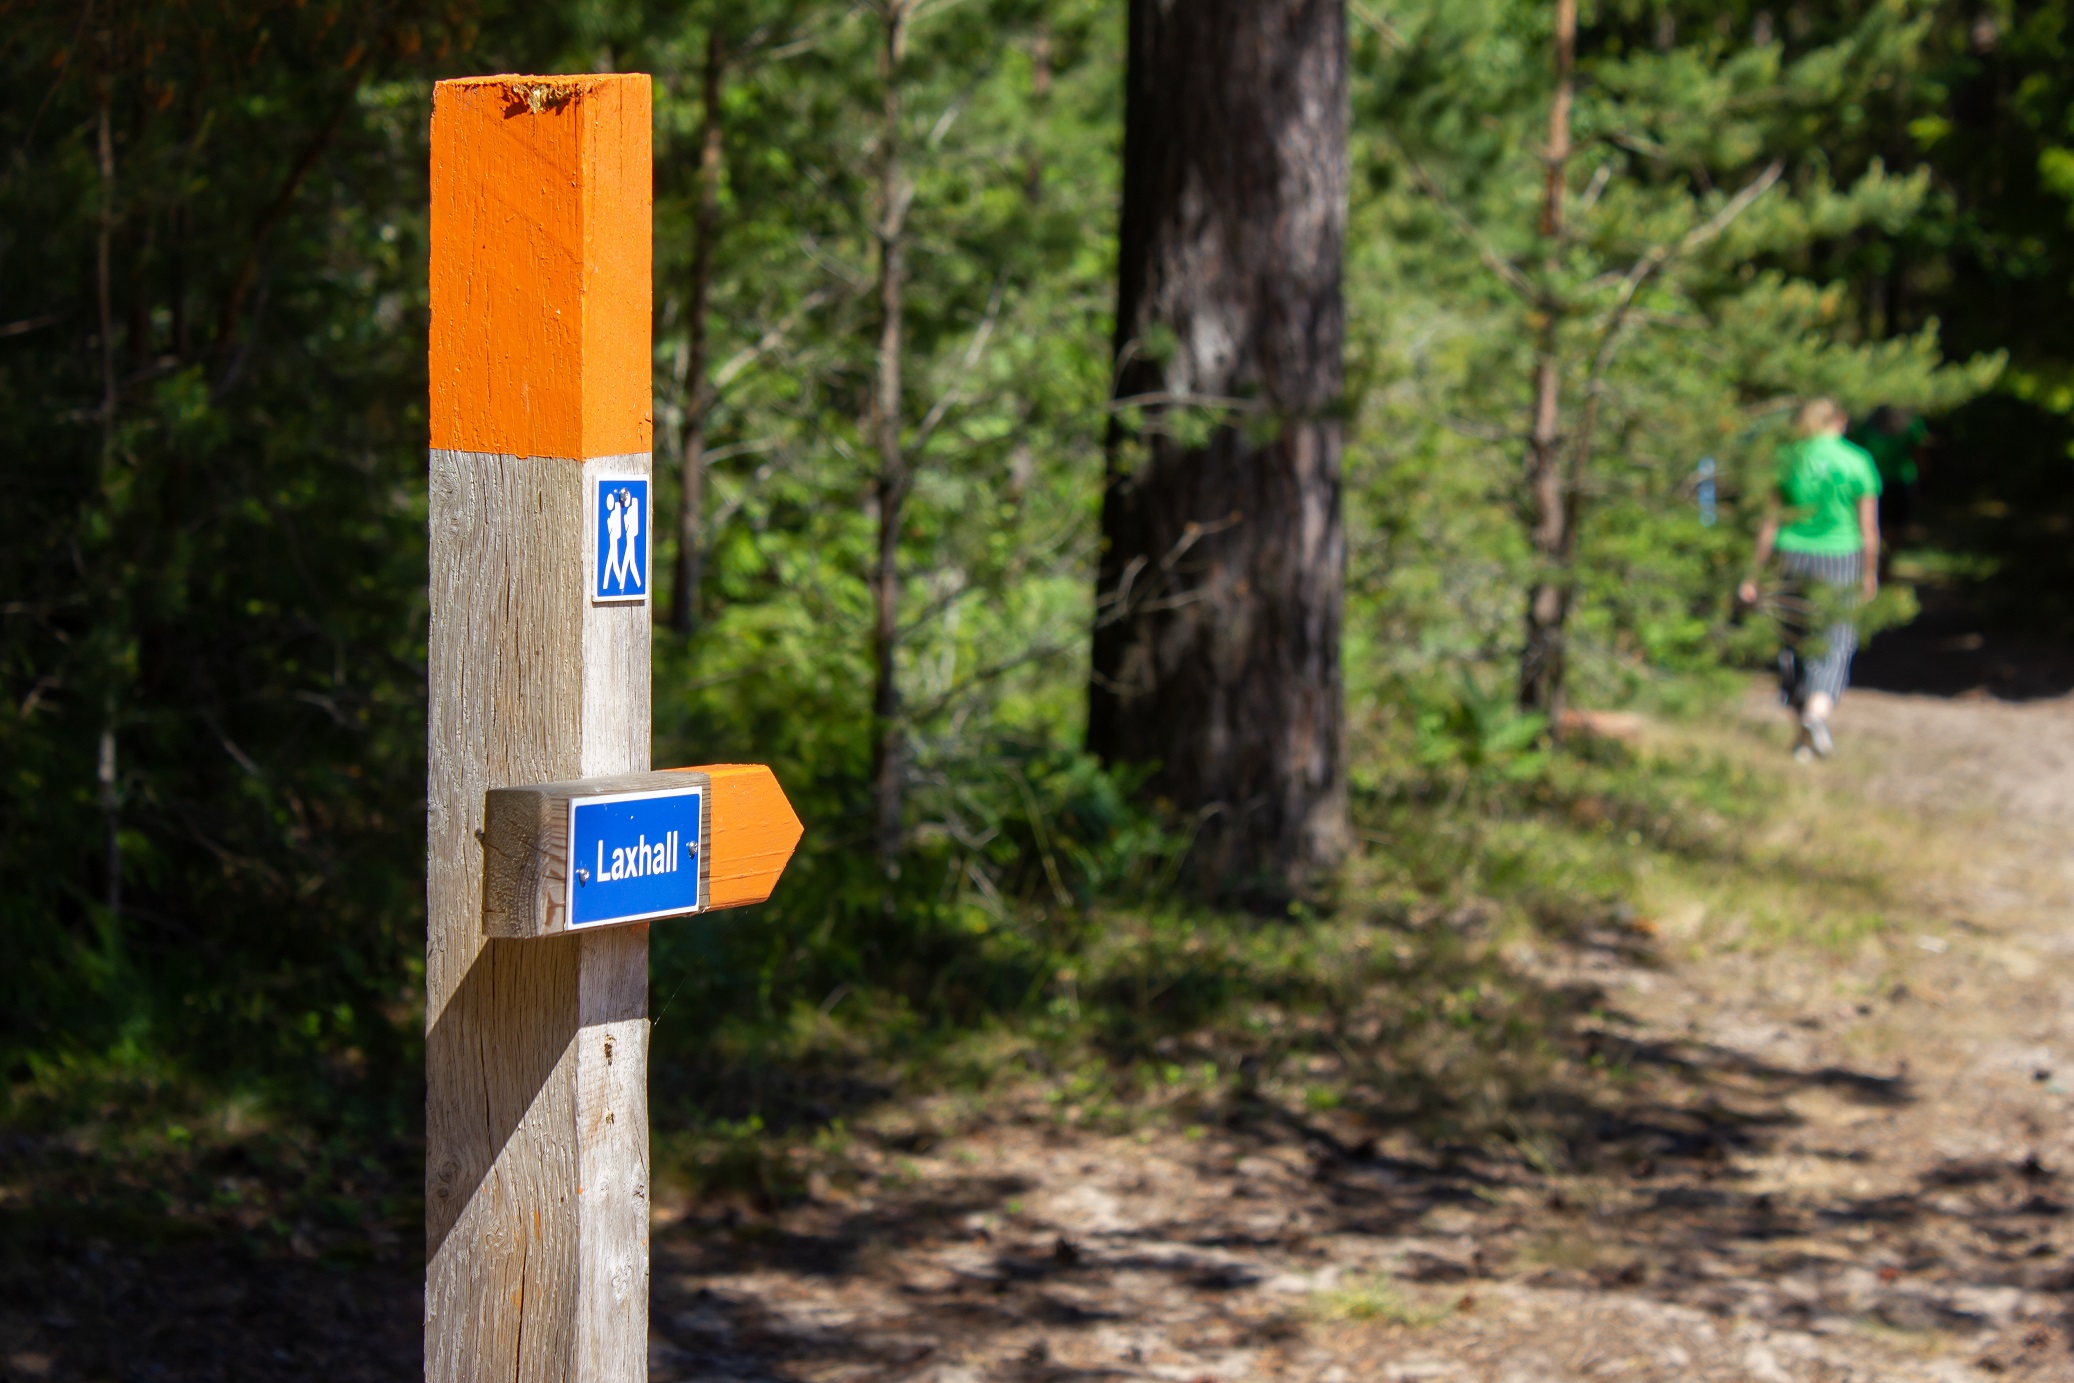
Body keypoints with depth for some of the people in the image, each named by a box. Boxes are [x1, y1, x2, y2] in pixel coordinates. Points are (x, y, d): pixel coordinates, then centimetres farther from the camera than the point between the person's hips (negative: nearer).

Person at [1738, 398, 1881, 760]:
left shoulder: (1787, 460, 0)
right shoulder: (1857, 462, -4)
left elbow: (1770, 524, 1)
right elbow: (1869, 530, -3)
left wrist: (1755, 574, 7)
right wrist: (1870, 576, 9)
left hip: (1791, 556, 2)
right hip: (1839, 560, -2)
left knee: (1796, 641, 13)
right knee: (1834, 643, 7)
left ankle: (1805, 737, 17)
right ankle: (1818, 711, -20)